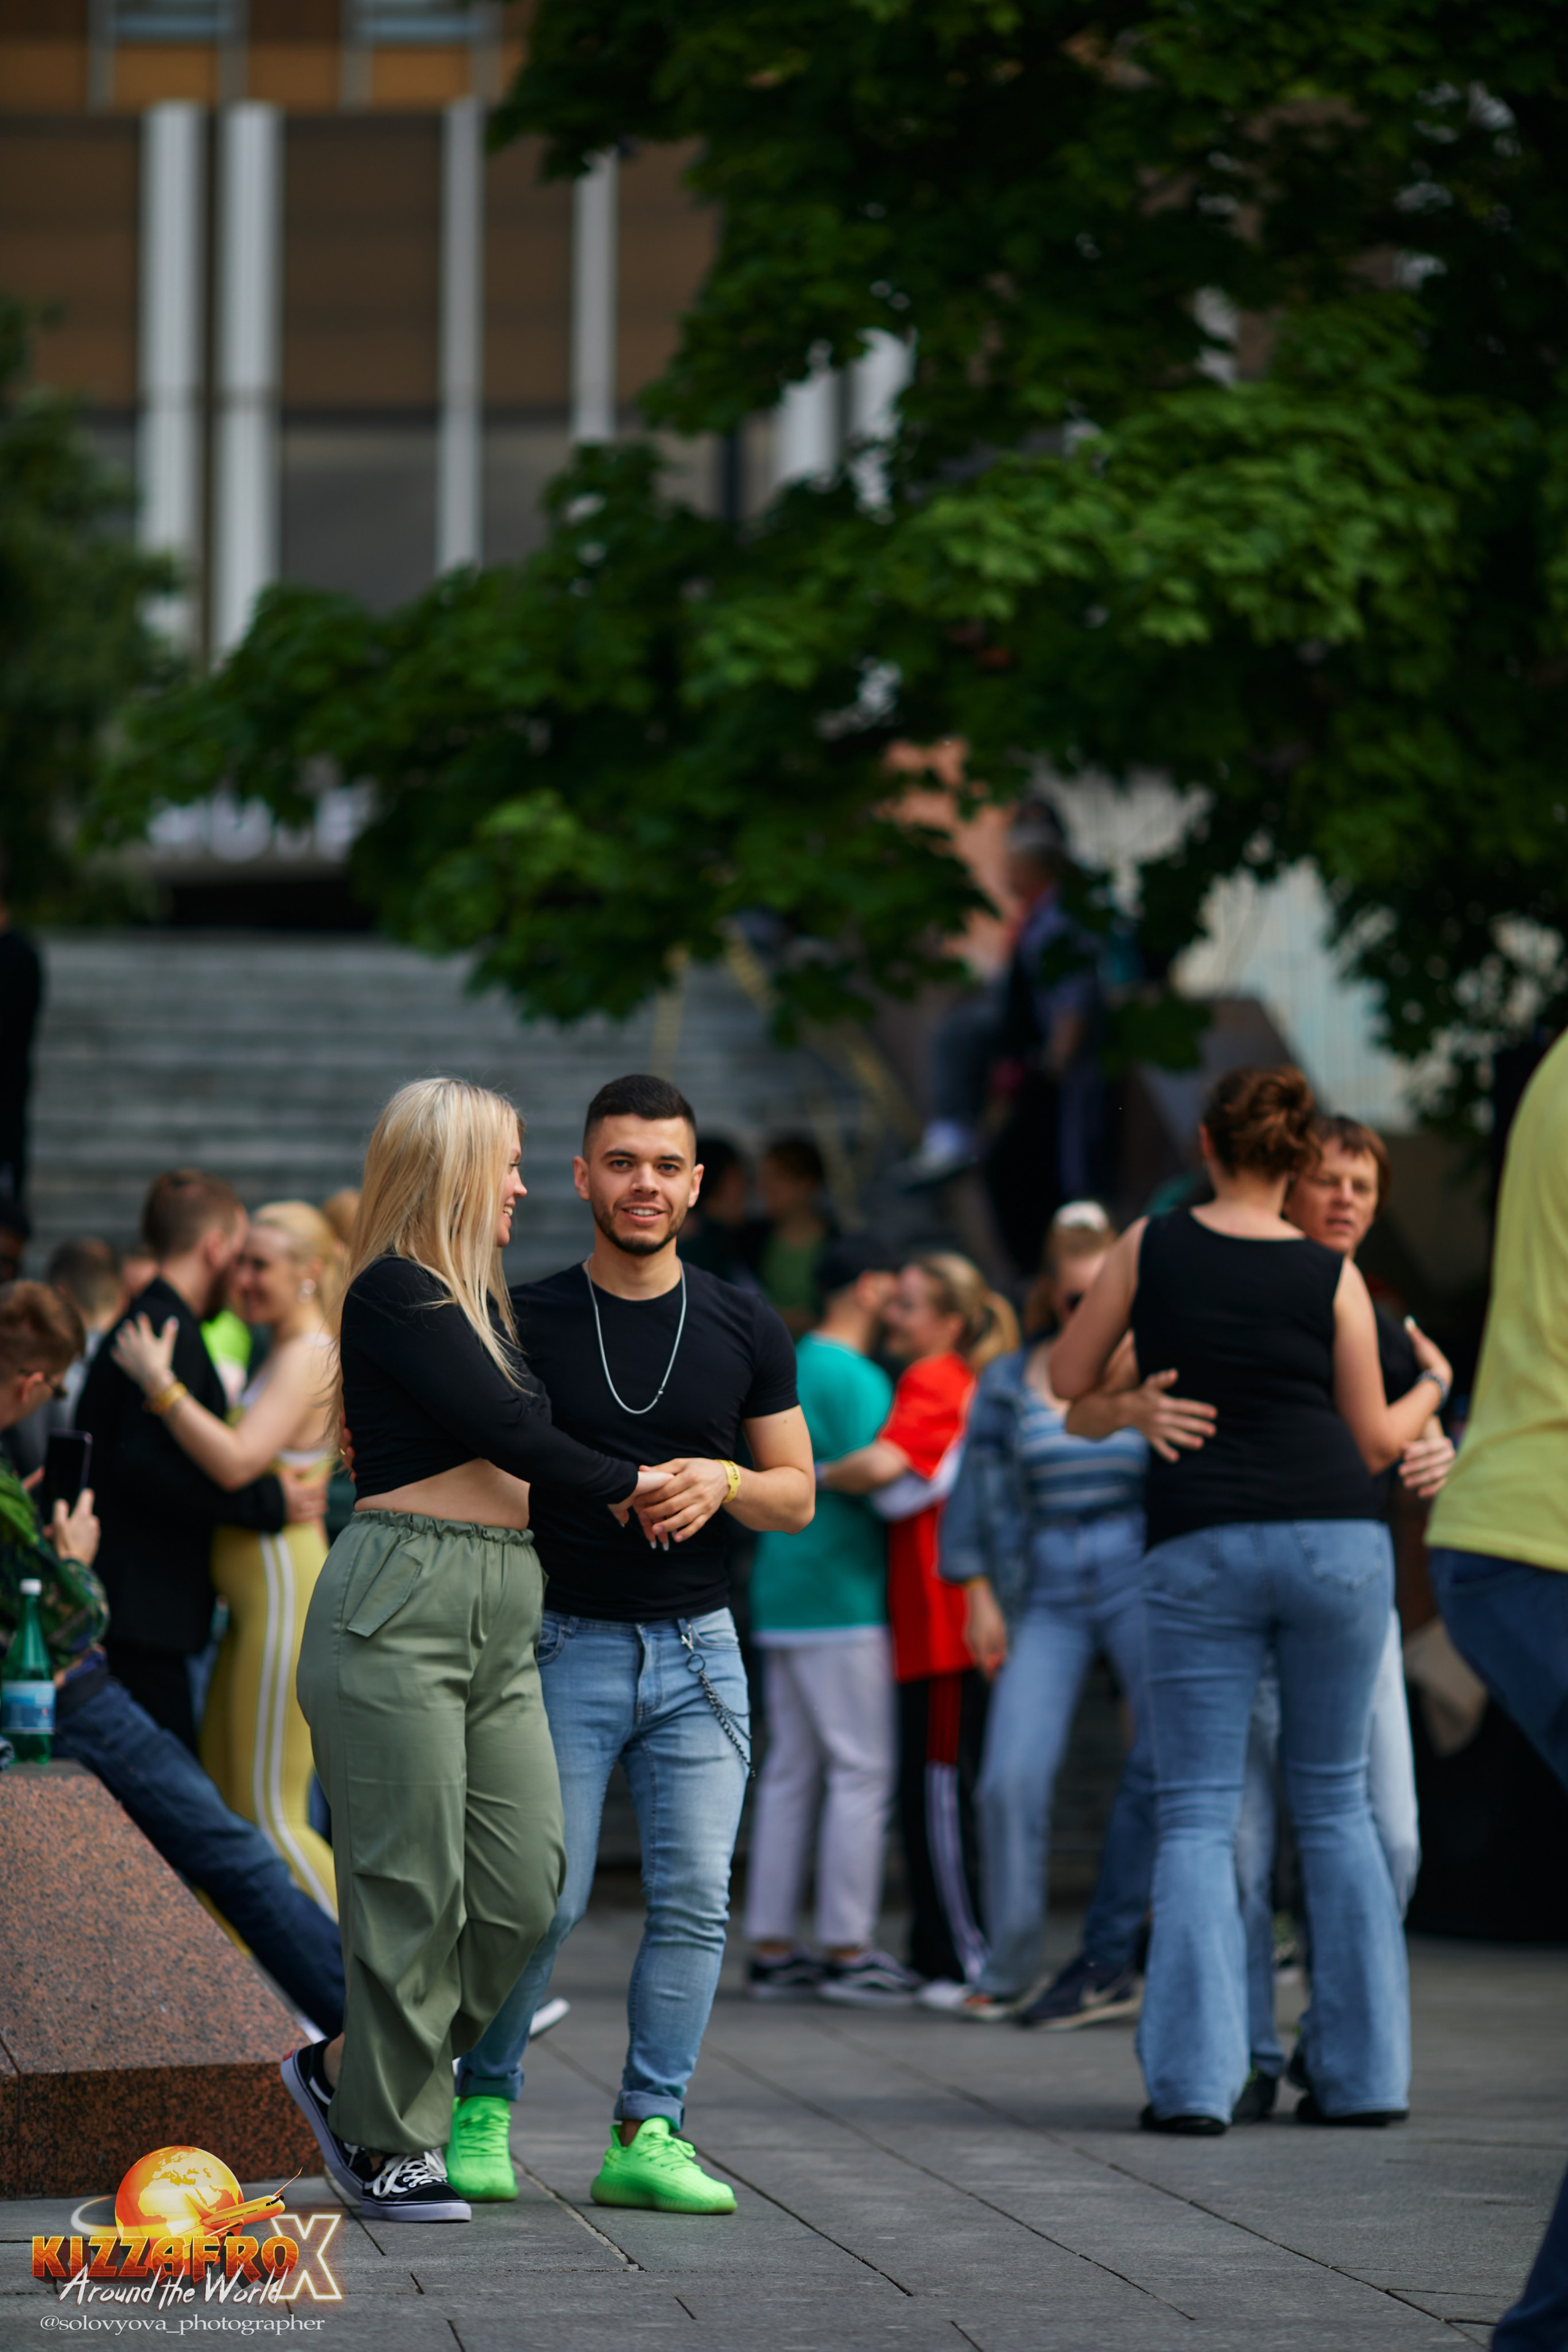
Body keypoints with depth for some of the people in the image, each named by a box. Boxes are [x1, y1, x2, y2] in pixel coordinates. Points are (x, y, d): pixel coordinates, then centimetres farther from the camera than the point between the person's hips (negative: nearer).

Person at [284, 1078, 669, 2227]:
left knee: (525, 1882, 0)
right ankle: (389, 2145, 4)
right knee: (411, 1881, -6)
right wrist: (628, 1485, 3)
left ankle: (350, 2068, 16)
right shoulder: (394, 1294, -7)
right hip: (398, 1608, -9)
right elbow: (511, 1432, -10)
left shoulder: (479, 1301, 21)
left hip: (501, 1618, 9)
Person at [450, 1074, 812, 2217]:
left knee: (694, 1900, -5)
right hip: (567, 1648, -2)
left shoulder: (745, 1329, 5)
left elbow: (798, 1496, 9)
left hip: (697, 1650, 2)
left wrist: (721, 1482, -11)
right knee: (544, 1897, -6)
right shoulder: (527, 1323, -1)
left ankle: (647, 2135, 2)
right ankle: (485, 2105, 15)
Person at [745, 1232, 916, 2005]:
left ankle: (771, 1948, 9)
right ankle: (846, 1949, -5)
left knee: (790, 1770, 9)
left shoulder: (798, 1366, 17)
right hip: (840, 1597, -9)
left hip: (784, 1596, 9)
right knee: (862, 1768, -5)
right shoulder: (854, 1378, -13)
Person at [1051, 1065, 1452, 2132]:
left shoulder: (1152, 1245, 3)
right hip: (1336, 1542, 1)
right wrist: (1434, 1384, 28)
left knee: (1198, 1816, 2)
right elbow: (1377, 1442, 8)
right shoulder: (1333, 1276, 3)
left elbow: (1069, 1382, 10)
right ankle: (1364, 2071, 12)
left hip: (1200, 1553, -1)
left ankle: (1195, 2078, -10)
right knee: (1336, 1805, 13)